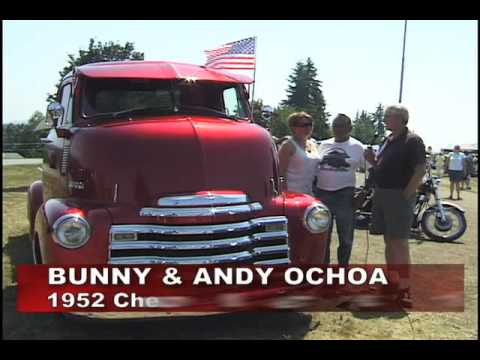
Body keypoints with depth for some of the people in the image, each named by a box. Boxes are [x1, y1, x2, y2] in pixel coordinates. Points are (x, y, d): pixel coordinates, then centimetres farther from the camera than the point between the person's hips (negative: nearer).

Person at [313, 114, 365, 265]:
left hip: (345, 195, -3)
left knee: (345, 237, 8)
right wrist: (311, 190, 10)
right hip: (322, 193, 3)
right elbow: (315, 167, 15)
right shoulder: (324, 145, 9)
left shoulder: (357, 147, -1)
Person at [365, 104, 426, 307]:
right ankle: (392, 282, 23)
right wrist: (372, 160, 1)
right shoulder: (387, 140, 15)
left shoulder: (412, 141, -11)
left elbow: (420, 170, -17)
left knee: (399, 242, -8)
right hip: (381, 195, 9)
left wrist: (406, 194, -18)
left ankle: (404, 288, -3)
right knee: (388, 241, 13)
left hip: (399, 196, -8)